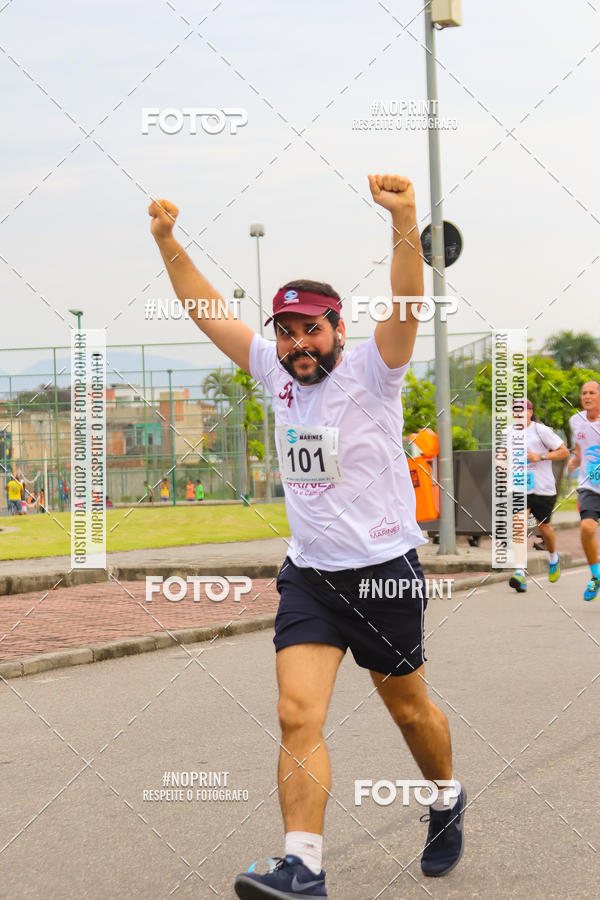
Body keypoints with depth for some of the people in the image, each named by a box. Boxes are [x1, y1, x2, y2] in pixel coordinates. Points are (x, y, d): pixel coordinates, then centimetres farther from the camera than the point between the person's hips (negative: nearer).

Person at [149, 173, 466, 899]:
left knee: (409, 709, 14)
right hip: (308, 575, 4)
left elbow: (406, 307, -28)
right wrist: (167, 242, -1)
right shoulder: (277, 373, 3)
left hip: (384, 571, -3)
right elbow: (207, 312, 8)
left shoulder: (370, 372, -11)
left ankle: (448, 803, 41)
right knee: (298, 716, -11)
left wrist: (405, 223, -44)